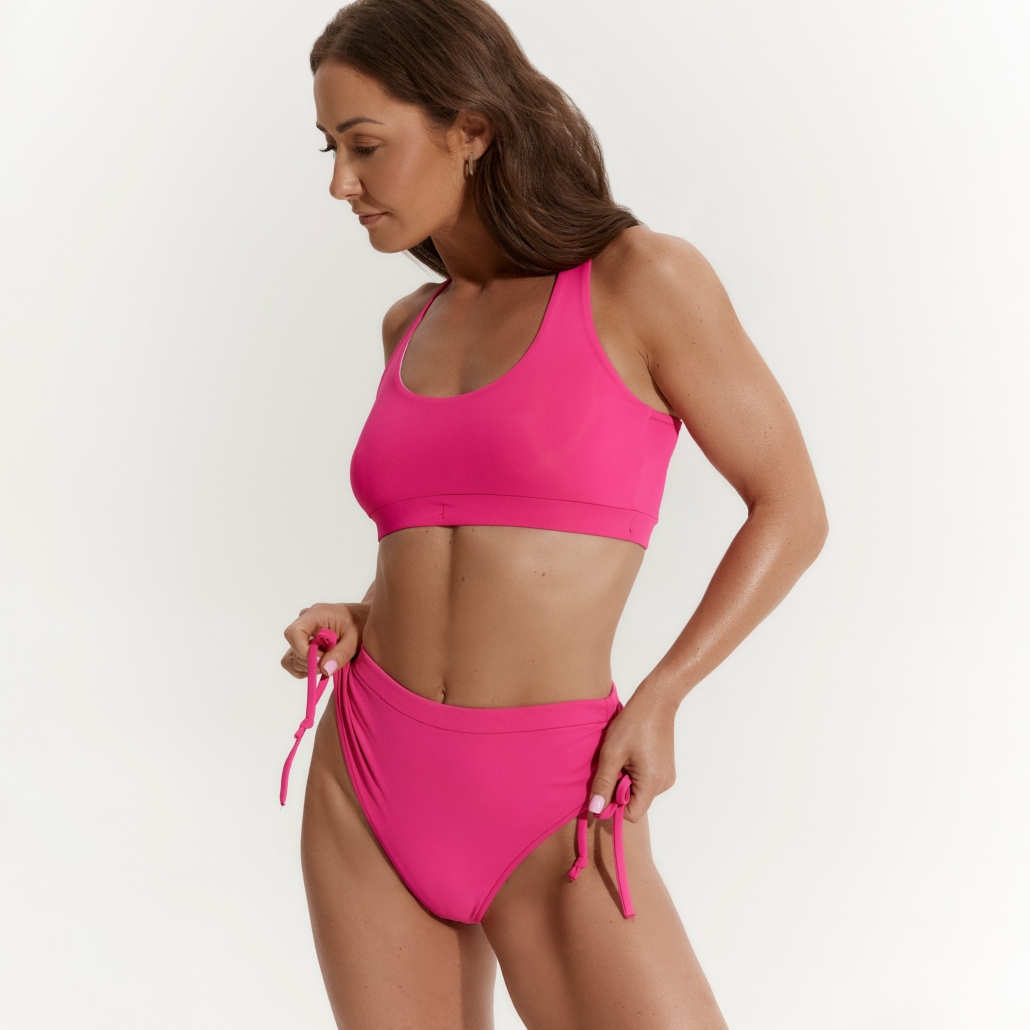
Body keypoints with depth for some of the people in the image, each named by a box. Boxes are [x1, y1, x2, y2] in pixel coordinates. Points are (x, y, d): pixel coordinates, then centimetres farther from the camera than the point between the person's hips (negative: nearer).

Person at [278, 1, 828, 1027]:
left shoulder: (641, 278, -7)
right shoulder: (412, 326, 10)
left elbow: (791, 509, -3)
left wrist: (656, 700, -12)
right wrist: (361, 618, 3)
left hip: (553, 818, -5)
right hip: (367, 798, 5)